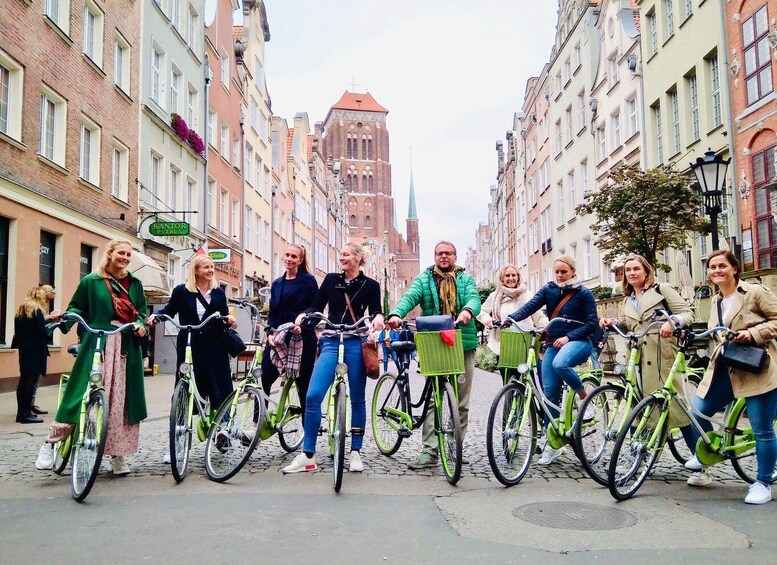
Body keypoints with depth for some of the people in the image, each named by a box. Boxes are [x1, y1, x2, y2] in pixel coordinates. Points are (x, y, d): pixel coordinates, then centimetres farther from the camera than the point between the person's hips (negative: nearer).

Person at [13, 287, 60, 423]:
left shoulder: (21, 310, 12)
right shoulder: (37, 311, -13)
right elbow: (42, 332, -18)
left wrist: (46, 318, 17)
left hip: (24, 349, 9)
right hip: (35, 350, -9)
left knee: (24, 380, 13)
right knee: (31, 380, -5)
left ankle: (23, 410, 19)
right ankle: (25, 413, -3)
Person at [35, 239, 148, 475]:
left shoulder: (135, 284, 15)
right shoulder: (92, 281, 5)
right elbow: (77, 307, 6)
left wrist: (141, 325, -3)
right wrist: (65, 321, -13)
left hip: (127, 347, 3)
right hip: (97, 344, -3)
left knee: (122, 400, 4)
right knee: (81, 394, -9)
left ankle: (117, 453, 14)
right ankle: (50, 443, 9)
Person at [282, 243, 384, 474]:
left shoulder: (370, 285, 6)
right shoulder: (331, 279, 11)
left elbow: (375, 310, 2)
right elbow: (317, 307, 11)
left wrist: (378, 317, -21)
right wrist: (303, 315, -9)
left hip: (356, 343, -1)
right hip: (331, 342, 2)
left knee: (357, 399, 6)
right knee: (313, 396, -10)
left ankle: (355, 453, 19)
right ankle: (307, 455, 0)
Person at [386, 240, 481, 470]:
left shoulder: (466, 279, 12)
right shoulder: (424, 278, 9)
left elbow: (474, 299, -6)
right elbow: (410, 297, -8)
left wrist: (468, 311, -31)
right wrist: (396, 314, -30)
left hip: (463, 344, 2)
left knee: (462, 401, 9)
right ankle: (429, 451, 0)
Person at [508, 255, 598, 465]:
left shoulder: (584, 294, -1)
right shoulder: (548, 290, 6)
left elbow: (592, 322, -6)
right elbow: (530, 306, -8)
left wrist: (568, 337, -18)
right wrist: (510, 319, -25)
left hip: (578, 341, -4)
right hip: (553, 343, 4)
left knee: (560, 364, -37)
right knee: (549, 393, -2)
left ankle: (584, 396, -9)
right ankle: (553, 443, 9)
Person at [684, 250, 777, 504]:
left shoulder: (755, 292, -4)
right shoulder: (715, 301, 15)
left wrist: (753, 333, -19)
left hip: (757, 371, -6)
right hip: (724, 371, 6)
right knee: (695, 412, -1)